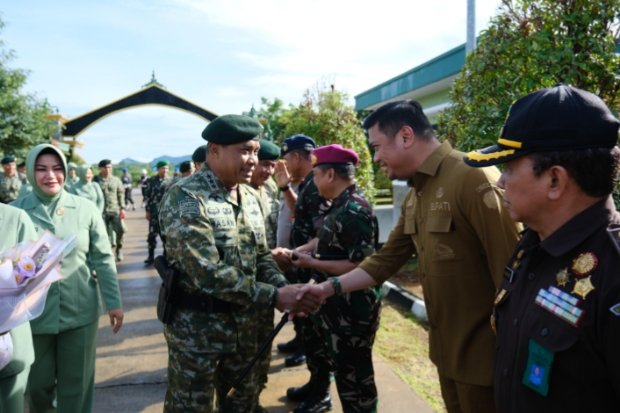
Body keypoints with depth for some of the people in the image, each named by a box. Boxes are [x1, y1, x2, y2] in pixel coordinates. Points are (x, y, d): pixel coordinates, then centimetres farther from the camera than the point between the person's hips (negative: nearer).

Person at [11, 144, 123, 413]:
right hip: (34, 315, 0)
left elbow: (103, 258, 0)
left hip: (80, 312, 0)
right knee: (38, 383, 16)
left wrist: (114, 302, -1)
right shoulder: (16, 211, -4)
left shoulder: (85, 209, -3)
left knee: (76, 382, 12)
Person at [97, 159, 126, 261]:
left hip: (115, 210, 1)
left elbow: (120, 195, 10)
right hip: (102, 211, -1)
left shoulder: (116, 180, 10)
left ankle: (119, 250, 12)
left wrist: (122, 208, 1)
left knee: (121, 230, -9)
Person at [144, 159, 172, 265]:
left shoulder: (171, 181, 3)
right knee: (152, 234, 2)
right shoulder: (152, 180, 2)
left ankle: (166, 255, 17)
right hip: (155, 212, 0)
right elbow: (147, 196, 3)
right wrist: (148, 210, -1)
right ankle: (151, 256, 10)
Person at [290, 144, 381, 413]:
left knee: (354, 376, 7)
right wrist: (295, 251, 4)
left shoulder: (354, 212, -24)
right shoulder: (340, 206, 8)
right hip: (339, 308, 10)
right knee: (346, 371, 24)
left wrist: (311, 263, -21)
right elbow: (326, 241, 18)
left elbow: (359, 266, -28)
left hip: (352, 312, -10)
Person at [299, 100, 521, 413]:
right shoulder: (414, 197, 8)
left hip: (483, 353, -8)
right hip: (445, 349, 8)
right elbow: (386, 260, 12)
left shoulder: (473, 178, -21)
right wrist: (329, 288, 5)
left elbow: (512, 269, -22)